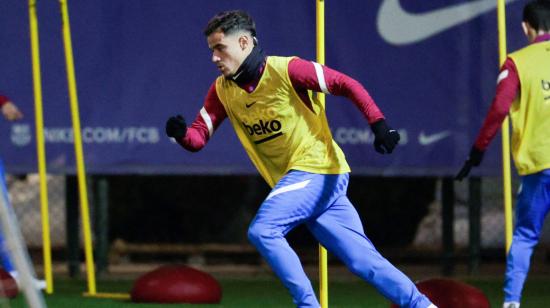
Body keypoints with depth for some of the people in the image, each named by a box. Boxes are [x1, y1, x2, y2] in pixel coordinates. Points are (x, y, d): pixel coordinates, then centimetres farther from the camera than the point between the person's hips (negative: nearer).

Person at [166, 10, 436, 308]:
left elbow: (347, 85, -11)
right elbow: (198, 138, 4)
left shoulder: (285, 70, -13)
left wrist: (380, 125, -21)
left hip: (317, 169, -7)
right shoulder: (222, 90, 6)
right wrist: (181, 133, -19)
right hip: (293, 180, 7)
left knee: (262, 231, -22)